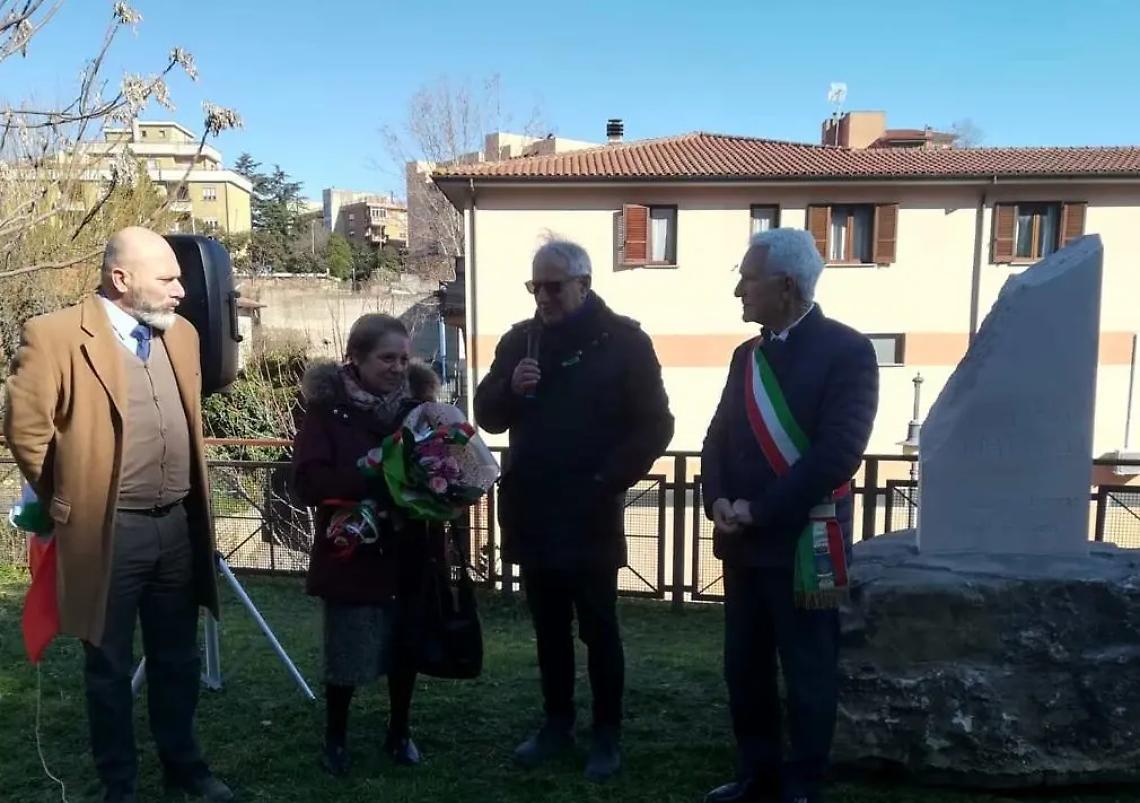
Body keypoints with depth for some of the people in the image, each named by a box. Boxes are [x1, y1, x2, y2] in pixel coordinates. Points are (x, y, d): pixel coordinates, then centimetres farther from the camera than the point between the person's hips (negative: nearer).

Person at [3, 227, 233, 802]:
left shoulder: (181, 334, 8)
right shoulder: (55, 336, -12)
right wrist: (71, 503, 2)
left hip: (178, 524, 5)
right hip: (108, 532, -5)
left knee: (177, 659, 18)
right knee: (109, 666, 12)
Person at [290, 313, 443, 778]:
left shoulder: (418, 400, 2)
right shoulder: (328, 407, -8)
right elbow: (308, 482, -16)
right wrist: (374, 478, -26)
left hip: (409, 551, 3)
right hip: (353, 552, -3)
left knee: (405, 647, 13)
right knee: (349, 653, 7)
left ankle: (399, 732, 34)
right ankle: (334, 738, 30)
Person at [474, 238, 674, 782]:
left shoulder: (623, 340, -7)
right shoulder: (519, 340, 7)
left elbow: (655, 424, -8)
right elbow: (487, 415, 9)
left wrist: (611, 480, -15)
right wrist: (510, 389, -12)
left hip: (590, 516, -4)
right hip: (532, 513, 5)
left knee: (598, 629, 7)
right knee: (548, 626, 16)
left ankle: (607, 735, 22)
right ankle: (557, 721, 32)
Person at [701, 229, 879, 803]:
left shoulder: (846, 350, -10)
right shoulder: (747, 356, 11)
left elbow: (838, 451, -19)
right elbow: (718, 438, 11)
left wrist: (758, 510, -19)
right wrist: (717, 500, -8)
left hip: (802, 540, -6)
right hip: (742, 542, 7)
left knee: (807, 672, 8)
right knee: (744, 666, 15)